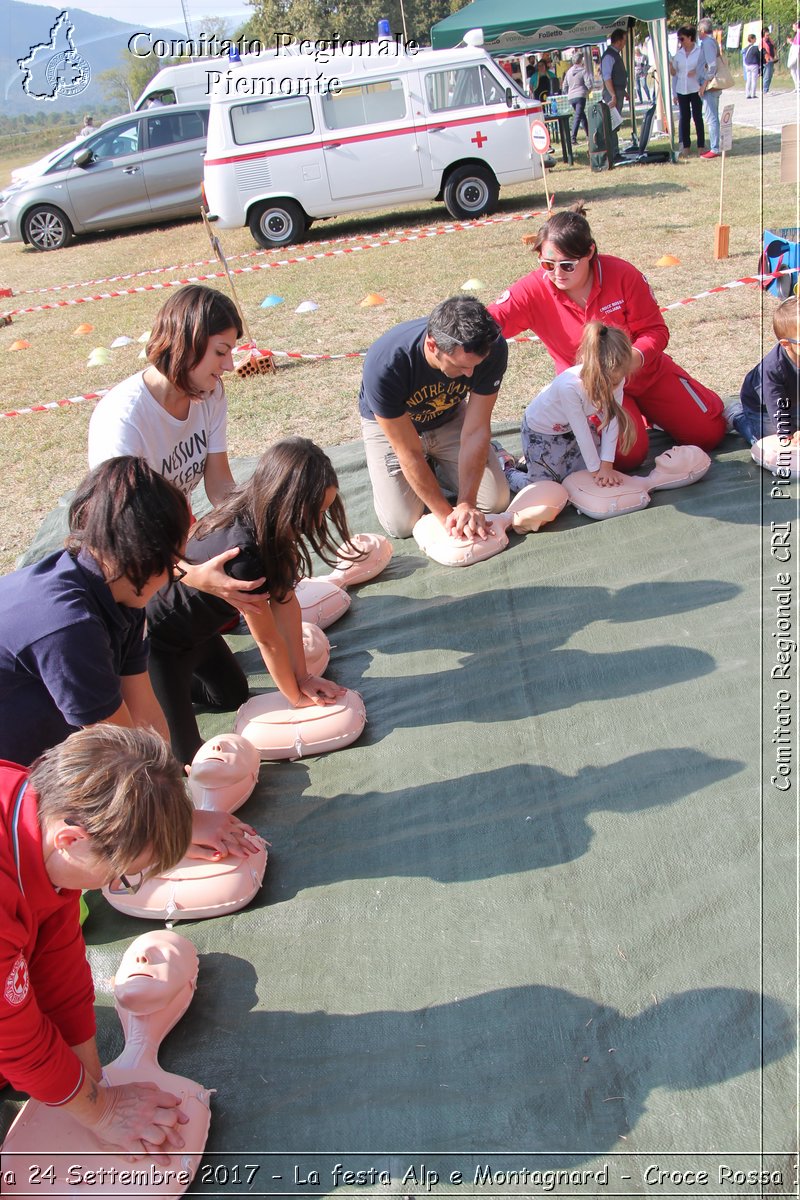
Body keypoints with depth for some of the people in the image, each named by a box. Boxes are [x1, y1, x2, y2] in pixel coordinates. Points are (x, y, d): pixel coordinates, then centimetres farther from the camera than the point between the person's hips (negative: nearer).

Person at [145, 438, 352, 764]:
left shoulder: (258, 516, -14)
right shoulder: (242, 553, -39)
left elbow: (285, 602, -8)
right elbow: (267, 639, -24)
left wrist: (302, 676, -4)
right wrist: (296, 697, -8)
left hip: (195, 629, 9)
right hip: (156, 643, -9)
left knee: (234, 696, 24)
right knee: (185, 754, -2)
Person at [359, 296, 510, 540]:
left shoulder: (492, 348, -32)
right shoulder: (384, 365, -41)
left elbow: (476, 430, -25)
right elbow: (409, 452, -31)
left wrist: (467, 503, -31)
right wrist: (446, 514, -28)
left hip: (449, 416, 3)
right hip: (388, 422, -2)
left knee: (496, 502, -6)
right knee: (402, 524, -12)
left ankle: (437, 464, 21)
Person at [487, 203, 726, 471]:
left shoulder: (621, 274, -21)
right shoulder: (534, 290, -22)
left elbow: (655, 330, -15)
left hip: (645, 372, 2)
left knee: (709, 431, 3)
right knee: (629, 454, -24)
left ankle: (645, 407, 31)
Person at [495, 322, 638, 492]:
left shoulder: (615, 379, -24)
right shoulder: (569, 385, -40)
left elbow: (611, 422, -19)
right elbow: (581, 433, -31)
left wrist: (606, 466, -22)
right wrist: (597, 470, -21)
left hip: (570, 430, 6)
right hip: (540, 431, -6)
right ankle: (506, 467, 23)